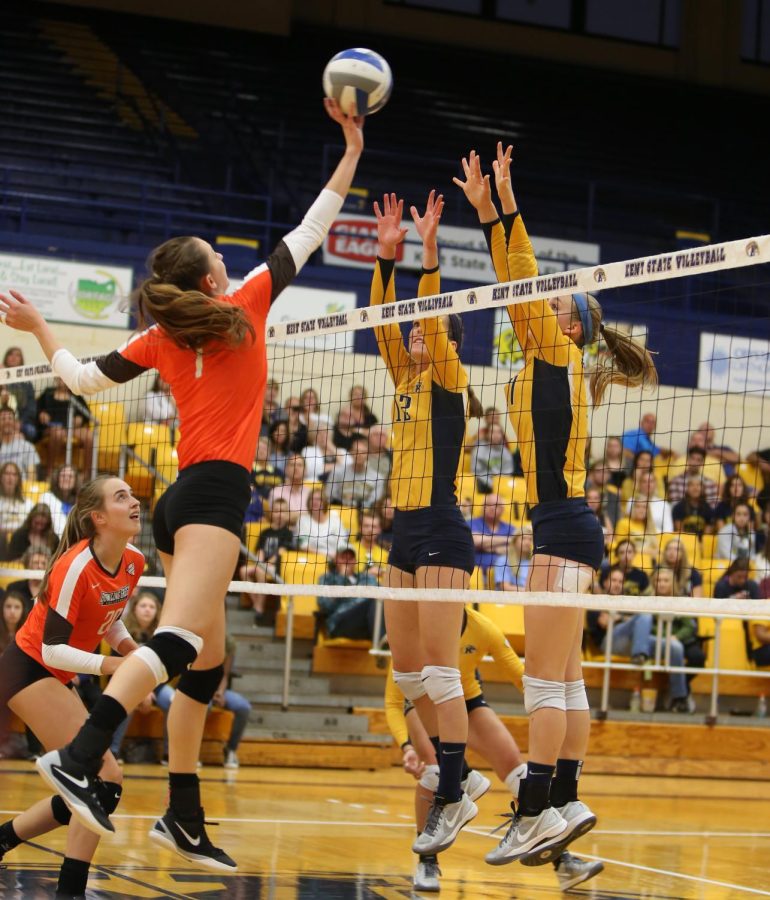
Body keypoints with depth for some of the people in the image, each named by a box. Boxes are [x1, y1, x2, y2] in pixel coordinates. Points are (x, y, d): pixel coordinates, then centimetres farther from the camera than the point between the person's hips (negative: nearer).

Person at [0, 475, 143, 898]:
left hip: (58, 679, 9)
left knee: (85, 794, 10)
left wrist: (133, 651, -3)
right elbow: (53, 649, -23)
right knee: (107, 780, -18)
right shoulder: (76, 567, -25)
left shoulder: (134, 562, -1)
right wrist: (114, 665, -32)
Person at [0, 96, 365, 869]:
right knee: (178, 640, -23)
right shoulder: (245, 305, 2)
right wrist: (350, 154, 18)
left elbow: (83, 379, 19)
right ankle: (79, 757, -41)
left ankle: (183, 819, 10)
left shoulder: (159, 339, 13)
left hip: (182, 499, 7)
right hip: (216, 492, -7)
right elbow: (307, 235, 10)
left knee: (204, 663, 12)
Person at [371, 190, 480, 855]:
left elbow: (432, 321, -17)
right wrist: (386, 255, -1)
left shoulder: (449, 379, -3)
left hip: (442, 535, -9)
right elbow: (385, 323, 6)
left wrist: (430, 250, -24)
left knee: (439, 673, -12)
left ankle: (452, 800, -11)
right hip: (406, 533, 9)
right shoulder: (406, 379, 15)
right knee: (408, 673, 10)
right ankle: (453, 777, 20)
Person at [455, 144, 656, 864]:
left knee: (544, 678, -11)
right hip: (560, 530, 9)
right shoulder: (542, 365, 17)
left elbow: (527, 281, -12)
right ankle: (566, 805, 11)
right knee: (562, 679, 9)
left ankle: (534, 815, -13)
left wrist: (507, 205, -14)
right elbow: (515, 285, 16)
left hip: (565, 529, -9)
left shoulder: (561, 358, -4)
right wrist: (485, 211, 13)